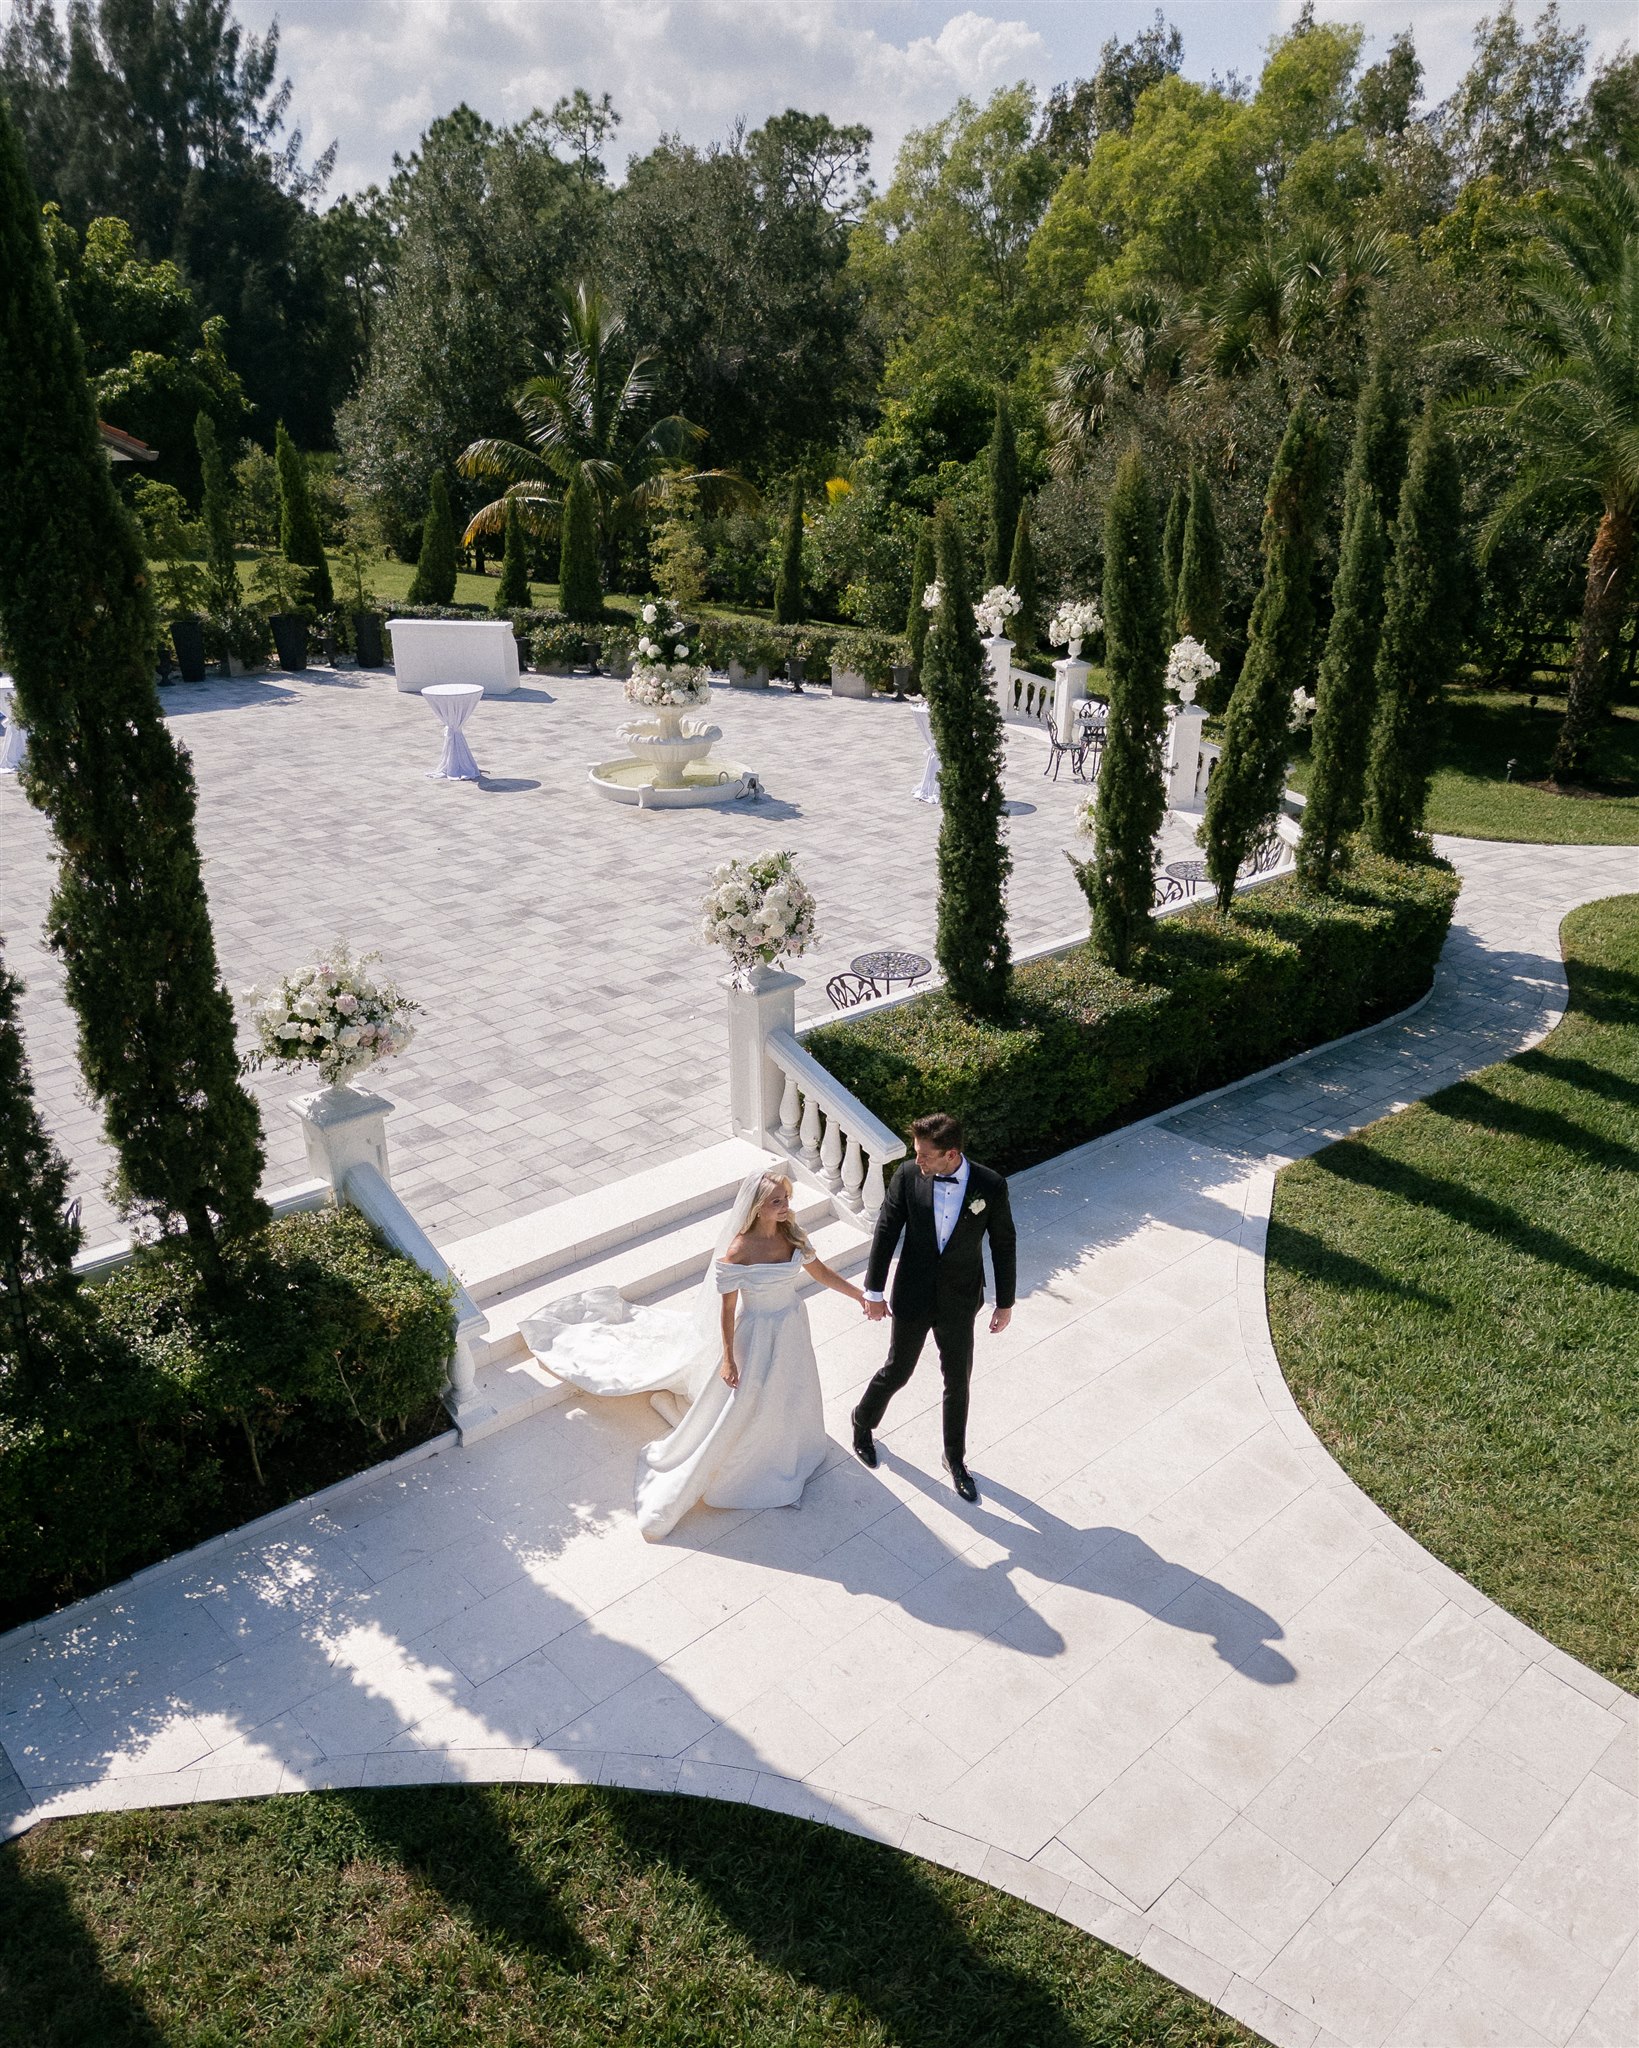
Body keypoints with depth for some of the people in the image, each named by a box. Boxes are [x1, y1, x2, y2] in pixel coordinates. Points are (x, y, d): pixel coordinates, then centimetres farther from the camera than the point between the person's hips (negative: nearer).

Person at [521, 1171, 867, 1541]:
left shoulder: (792, 1233, -12)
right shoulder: (737, 1252, -29)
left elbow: (821, 1272, 3)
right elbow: (727, 1308, -19)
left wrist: (862, 1295, 2)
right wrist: (728, 1358, -14)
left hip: (792, 1327, 6)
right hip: (757, 1338, -5)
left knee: (787, 1395, 27)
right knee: (734, 1409, 7)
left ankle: (781, 1456, 59)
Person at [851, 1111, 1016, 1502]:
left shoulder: (990, 1186, -18)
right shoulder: (908, 1176, -17)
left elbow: (1004, 1244, -5)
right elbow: (886, 1232, -7)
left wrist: (1005, 1303, 1)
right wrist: (873, 1291, -2)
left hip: (959, 1303, 0)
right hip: (912, 1297, 0)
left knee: (958, 1382, 15)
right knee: (897, 1371, 17)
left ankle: (955, 1458, 38)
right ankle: (863, 1423, 46)